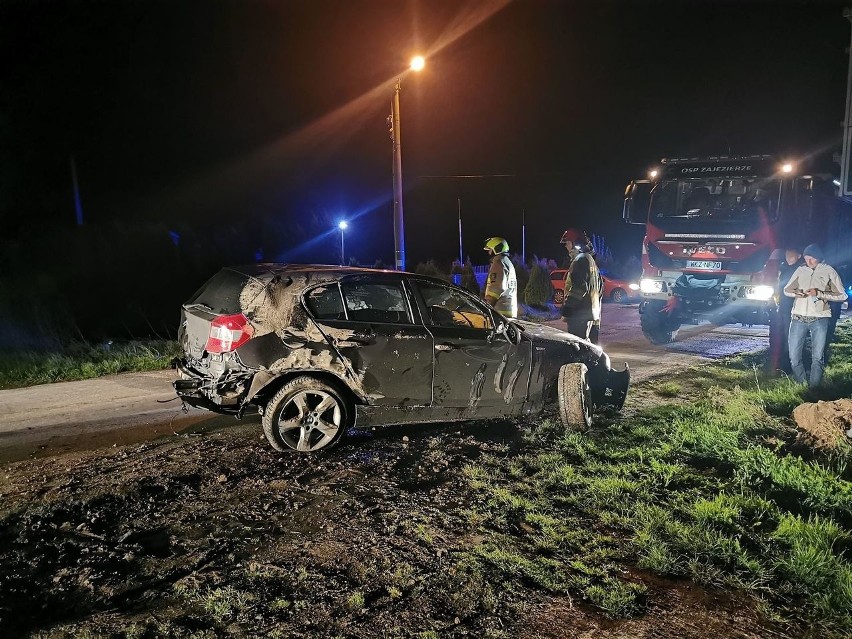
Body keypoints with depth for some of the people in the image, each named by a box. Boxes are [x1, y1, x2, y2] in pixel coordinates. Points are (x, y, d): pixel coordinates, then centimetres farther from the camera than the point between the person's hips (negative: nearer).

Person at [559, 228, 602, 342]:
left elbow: (579, 288, -22)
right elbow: (599, 285, 25)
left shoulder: (580, 260, -13)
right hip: (591, 312, 11)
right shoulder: (590, 259, 20)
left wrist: (566, 309, -20)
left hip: (580, 313, -11)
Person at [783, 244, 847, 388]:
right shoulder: (800, 270, 11)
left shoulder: (829, 271, 3)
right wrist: (798, 293, -6)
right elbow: (786, 290, 16)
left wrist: (819, 294, -12)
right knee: (794, 356, 1)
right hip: (798, 318, 3)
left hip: (820, 319, -2)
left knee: (817, 357, 0)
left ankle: (813, 389, 8)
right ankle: (801, 385, 15)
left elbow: (842, 295, 0)